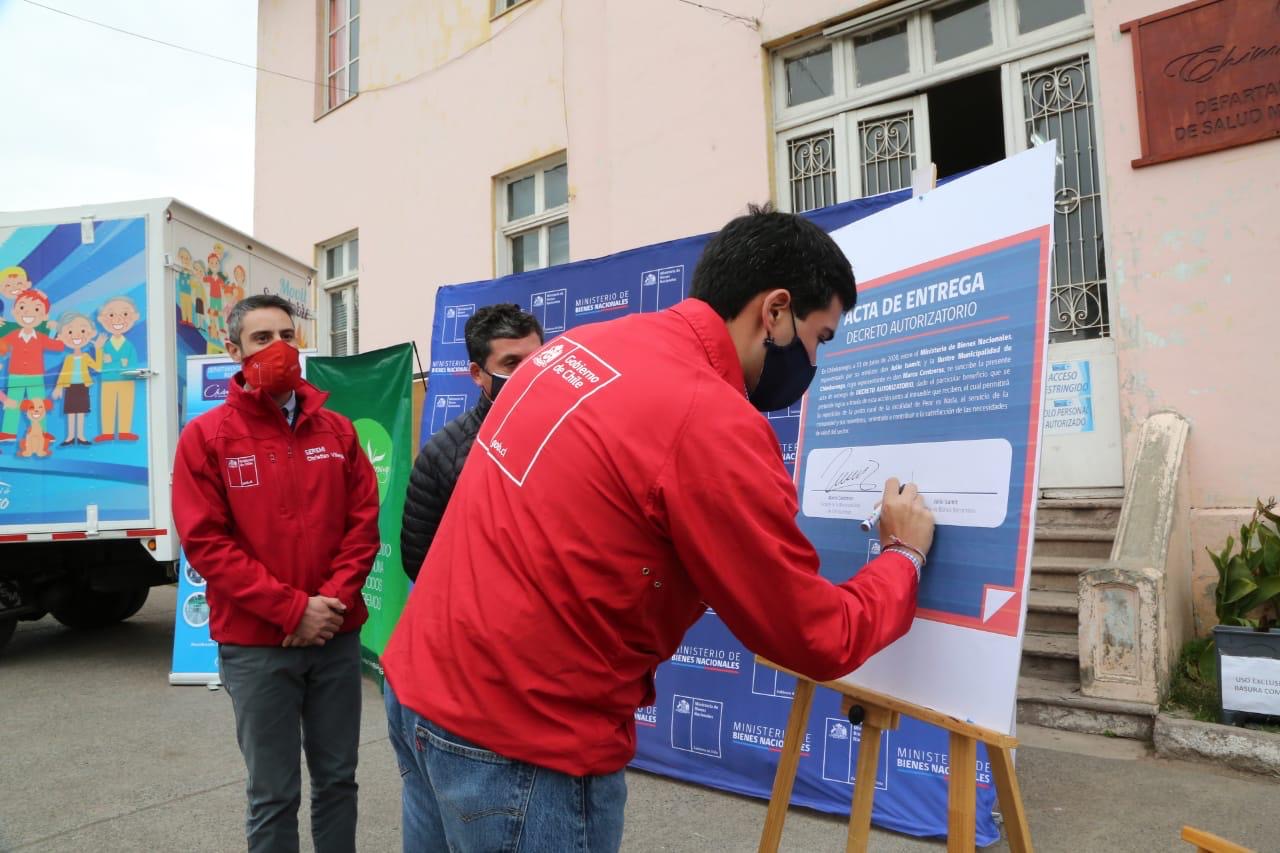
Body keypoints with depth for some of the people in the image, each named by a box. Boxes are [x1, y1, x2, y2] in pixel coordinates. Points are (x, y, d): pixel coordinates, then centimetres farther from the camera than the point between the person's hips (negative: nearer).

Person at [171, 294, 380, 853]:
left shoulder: (336, 430, 5)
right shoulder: (206, 437, -4)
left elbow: (363, 521, 4)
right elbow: (206, 543, -9)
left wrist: (334, 599, -11)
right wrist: (292, 609, -15)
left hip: (337, 637, 3)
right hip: (255, 645, -3)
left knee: (338, 779, 15)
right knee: (273, 795, 8)